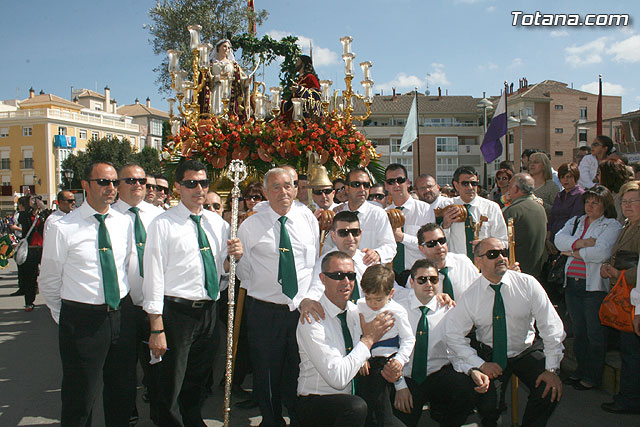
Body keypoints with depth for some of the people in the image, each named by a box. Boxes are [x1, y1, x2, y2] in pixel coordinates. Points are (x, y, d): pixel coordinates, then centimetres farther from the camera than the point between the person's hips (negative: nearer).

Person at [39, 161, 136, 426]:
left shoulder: (124, 223, 4)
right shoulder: (62, 228, -9)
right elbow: (48, 282, 0)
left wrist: (121, 309, 14)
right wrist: (67, 318, 6)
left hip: (122, 314, 4)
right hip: (82, 319, -4)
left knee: (123, 390, 17)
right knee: (81, 396, 8)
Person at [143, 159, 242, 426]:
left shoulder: (218, 223, 8)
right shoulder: (163, 224, -8)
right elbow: (154, 277, -12)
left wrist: (236, 256, -7)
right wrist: (156, 329, -17)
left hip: (209, 312, 5)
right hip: (176, 312, -5)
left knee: (198, 382, 21)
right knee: (171, 386, 6)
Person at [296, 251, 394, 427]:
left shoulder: (356, 311, 4)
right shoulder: (312, 320, -16)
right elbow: (338, 378, -22)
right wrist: (368, 339, -16)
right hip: (314, 401, -5)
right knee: (356, 406, -32)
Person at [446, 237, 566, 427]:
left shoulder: (528, 284, -11)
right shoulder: (470, 297, -12)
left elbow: (551, 327, -9)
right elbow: (453, 335, -7)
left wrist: (552, 369, -14)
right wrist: (480, 364, -15)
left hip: (527, 351, 1)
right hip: (490, 355, -1)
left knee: (550, 393, -22)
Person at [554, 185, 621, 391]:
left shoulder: (612, 226, -2)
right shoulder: (575, 222, 16)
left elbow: (602, 252, -18)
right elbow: (559, 239, -2)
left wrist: (574, 252, -8)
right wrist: (581, 243, -16)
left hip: (595, 286, -5)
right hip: (572, 283, 5)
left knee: (595, 334, 3)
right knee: (579, 331, 14)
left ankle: (592, 376, 15)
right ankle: (581, 369, 28)